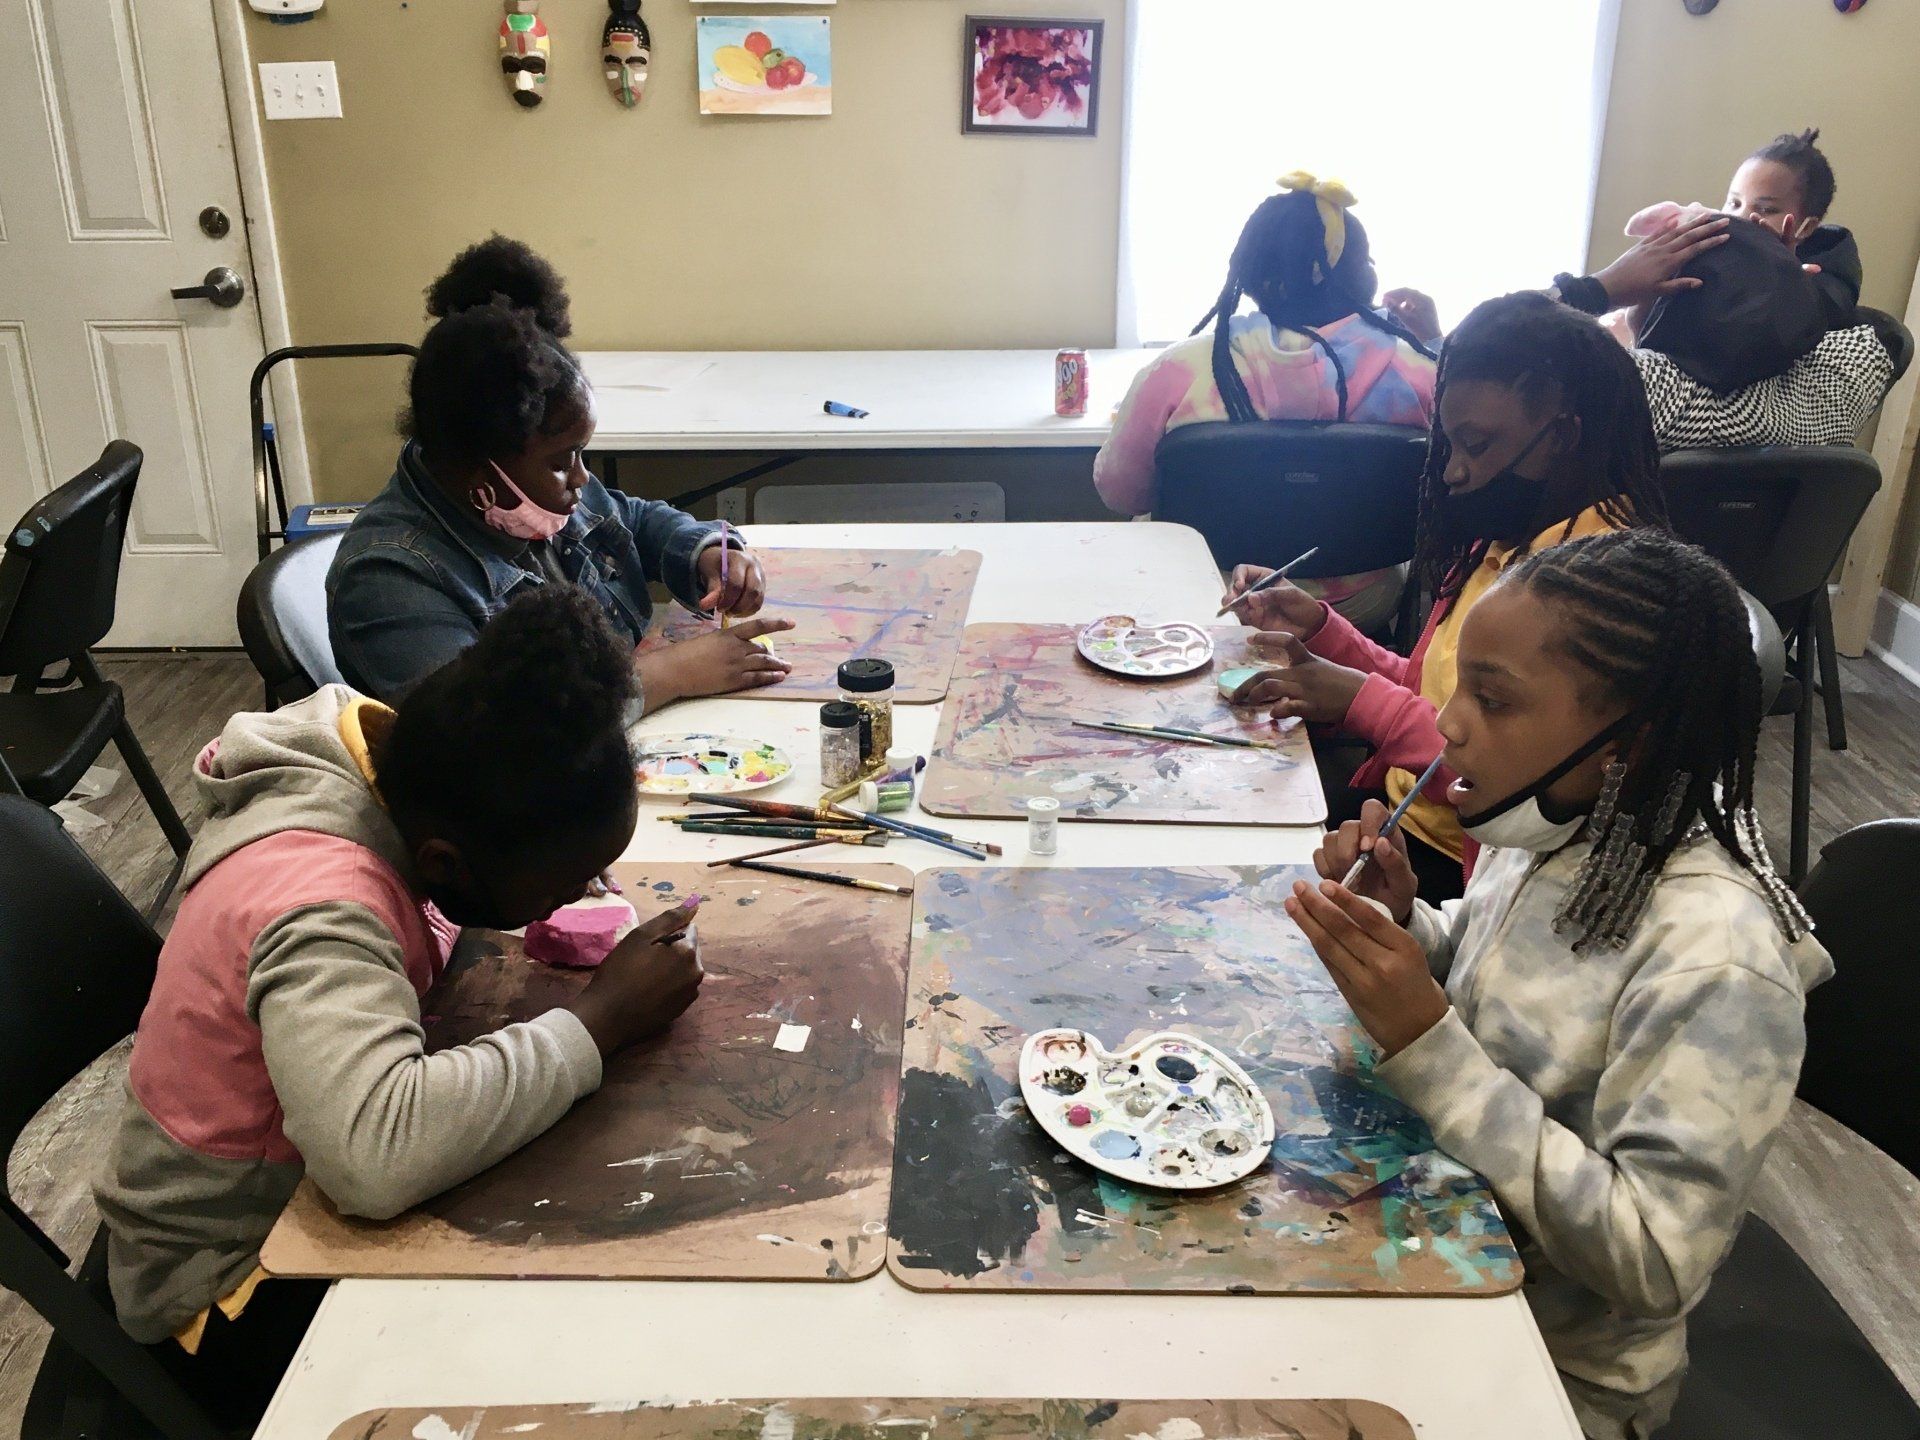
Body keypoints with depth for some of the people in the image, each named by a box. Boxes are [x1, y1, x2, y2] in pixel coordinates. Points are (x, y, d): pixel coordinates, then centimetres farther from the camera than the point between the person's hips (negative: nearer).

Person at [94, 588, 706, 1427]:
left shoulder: (408, 765, -15)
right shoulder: (318, 910, -36)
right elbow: (380, 1155, -52)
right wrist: (599, 1019, -38)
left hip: (307, 1189, 7)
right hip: (238, 1276, -7)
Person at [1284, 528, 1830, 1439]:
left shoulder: (1715, 961, -31)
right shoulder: (1553, 827, -9)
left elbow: (1656, 1260, -29)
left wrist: (1425, 1043, -34)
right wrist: (1400, 925, -13)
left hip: (1560, 1364, -6)